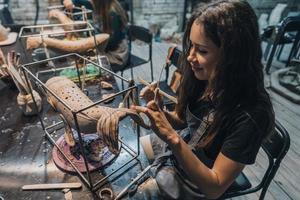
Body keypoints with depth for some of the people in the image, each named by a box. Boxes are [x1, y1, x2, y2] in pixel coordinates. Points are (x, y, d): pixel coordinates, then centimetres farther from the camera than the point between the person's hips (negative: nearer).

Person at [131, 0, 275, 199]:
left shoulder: (250, 115, -34)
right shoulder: (202, 78, -17)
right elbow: (182, 121, 0)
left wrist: (172, 138, -37)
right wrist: (160, 111, -21)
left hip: (194, 181, -4)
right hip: (175, 150, 5)